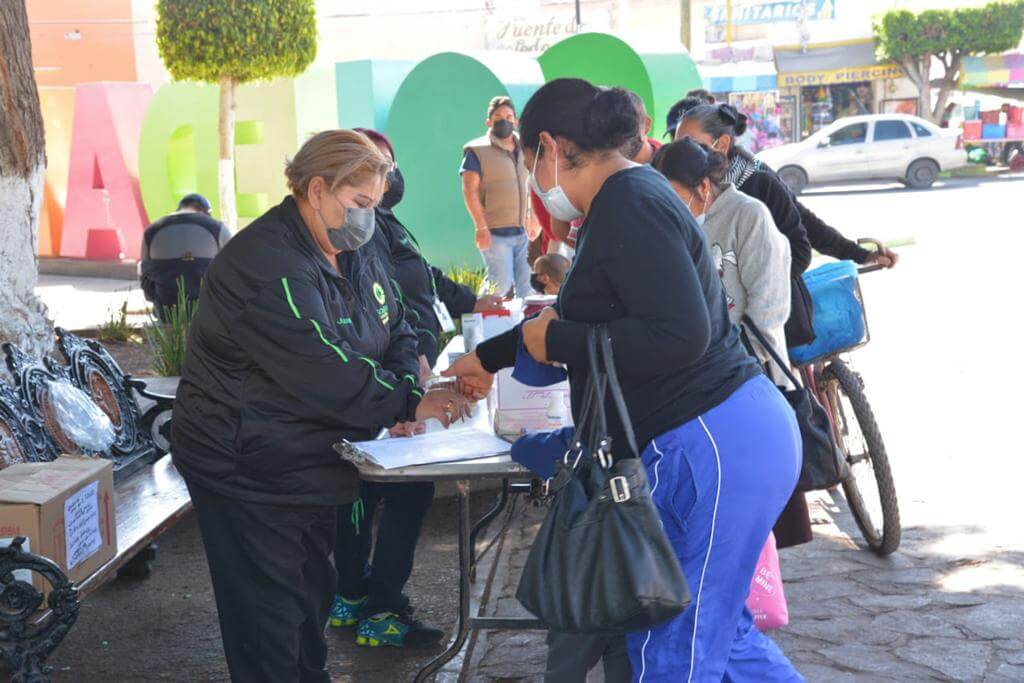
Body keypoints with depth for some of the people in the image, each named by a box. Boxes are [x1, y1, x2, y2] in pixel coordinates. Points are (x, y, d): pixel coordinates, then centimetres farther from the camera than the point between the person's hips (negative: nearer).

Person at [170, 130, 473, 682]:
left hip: (309, 465, 10)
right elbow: (324, 372, -30)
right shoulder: (268, 265, -24)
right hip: (248, 473, -9)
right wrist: (409, 405, -26)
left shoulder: (357, 254, 7)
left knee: (313, 597, 21)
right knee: (269, 620, -2)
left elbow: (396, 334, 9)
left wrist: (408, 387, -12)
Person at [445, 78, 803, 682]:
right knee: (717, 627, 20)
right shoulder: (628, 197, 16)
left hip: (711, 448, -11)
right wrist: (489, 357, 41)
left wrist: (556, 342, -14)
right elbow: (589, 315, 32)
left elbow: (680, 335, -27)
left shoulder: (628, 207, -16)